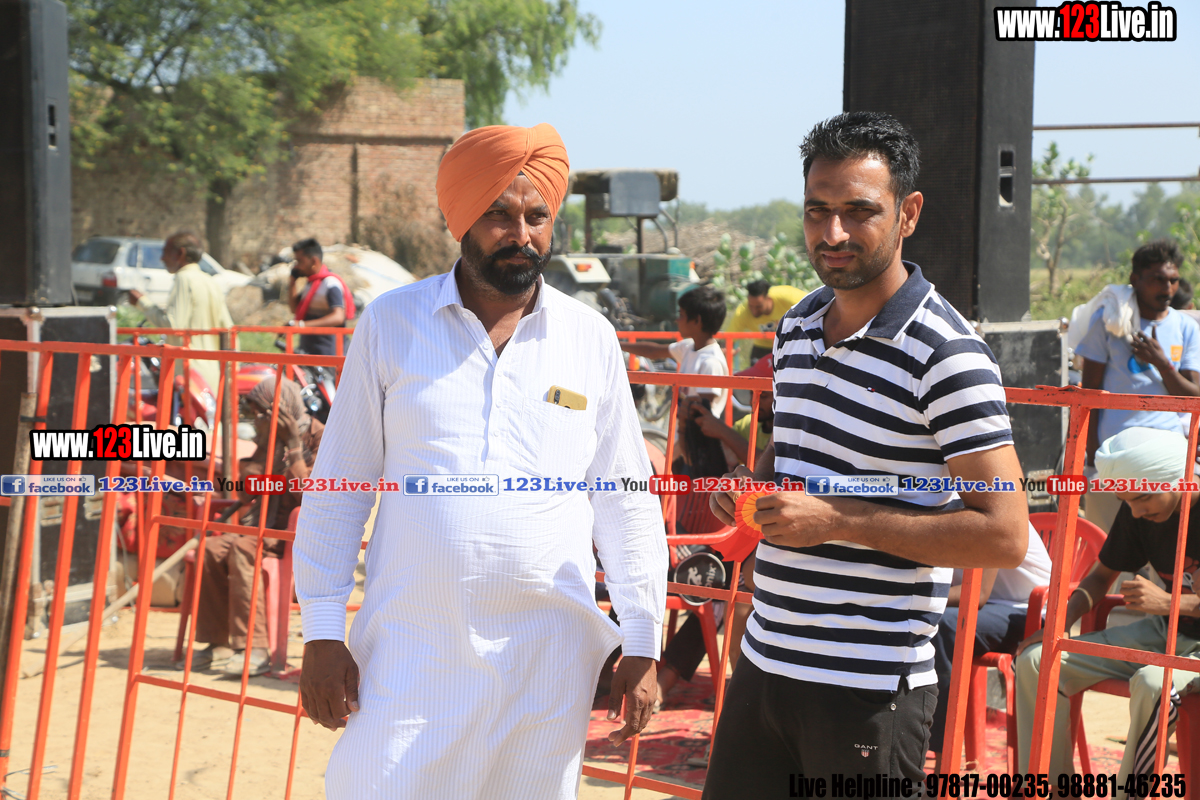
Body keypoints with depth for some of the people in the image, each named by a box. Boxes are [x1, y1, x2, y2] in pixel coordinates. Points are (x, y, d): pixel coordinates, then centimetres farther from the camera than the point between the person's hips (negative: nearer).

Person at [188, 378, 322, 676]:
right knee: (211, 549, -18)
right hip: (267, 529, 7)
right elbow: (246, 493, 10)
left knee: (242, 550, -32)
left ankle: (255, 649, -34)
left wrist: (293, 445, -19)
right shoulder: (272, 439, 16)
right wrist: (265, 445, 1)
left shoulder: (319, 438, -7)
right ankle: (217, 643, -13)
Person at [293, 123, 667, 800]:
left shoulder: (591, 338, 4)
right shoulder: (391, 323, 1)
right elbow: (338, 488, 4)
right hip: (409, 651, -1)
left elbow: (627, 504, 9)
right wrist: (322, 633, -1)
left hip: (550, 657, 1)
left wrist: (643, 647, 6)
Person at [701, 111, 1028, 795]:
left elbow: (1004, 534, -19)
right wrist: (753, 485, 3)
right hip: (764, 661, 7)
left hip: (869, 688, -7)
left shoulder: (946, 356, -15)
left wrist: (835, 520, -21)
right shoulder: (796, 328, 10)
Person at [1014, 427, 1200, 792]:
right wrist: (1059, 623, -1)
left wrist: (1170, 602, -26)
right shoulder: (1137, 513, 2)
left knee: (1153, 683, -40)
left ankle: (1128, 790, -22)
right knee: (1036, 660, -9)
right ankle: (1053, 786, -6)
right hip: (1161, 631, 7)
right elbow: (1103, 574, 16)